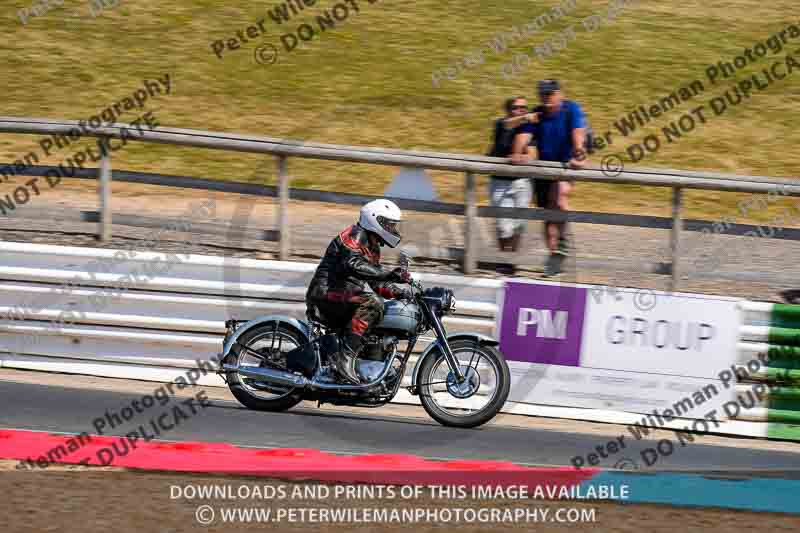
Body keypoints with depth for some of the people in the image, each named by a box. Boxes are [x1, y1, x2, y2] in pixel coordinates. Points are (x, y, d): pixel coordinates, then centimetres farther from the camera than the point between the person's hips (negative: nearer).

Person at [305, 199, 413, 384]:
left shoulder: (373, 248, 23)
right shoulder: (355, 235, -9)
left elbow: (375, 283, 21)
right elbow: (352, 264, -27)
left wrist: (399, 292, 4)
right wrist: (388, 274, -33)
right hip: (327, 291, -11)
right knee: (371, 301, -33)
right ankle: (345, 358, -38)